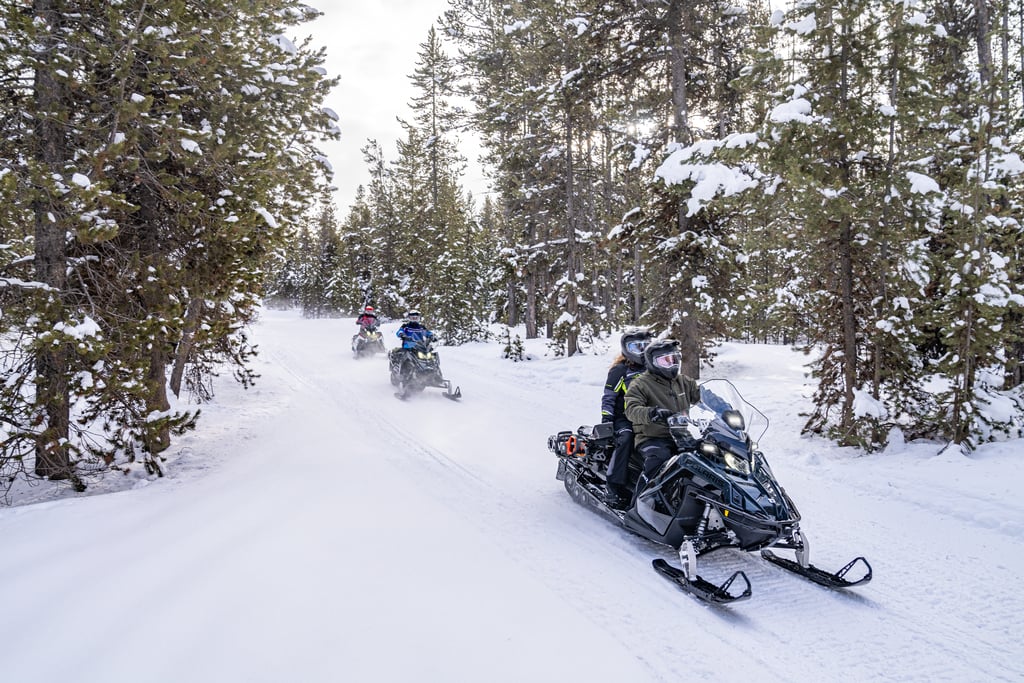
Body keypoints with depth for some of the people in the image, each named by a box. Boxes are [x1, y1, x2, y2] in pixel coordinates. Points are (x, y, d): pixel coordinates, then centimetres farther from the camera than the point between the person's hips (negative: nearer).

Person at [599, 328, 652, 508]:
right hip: (623, 418, -6)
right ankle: (614, 487, -35)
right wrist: (606, 421, -13)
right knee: (625, 439, -35)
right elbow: (608, 398, -4)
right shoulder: (619, 371, -1)